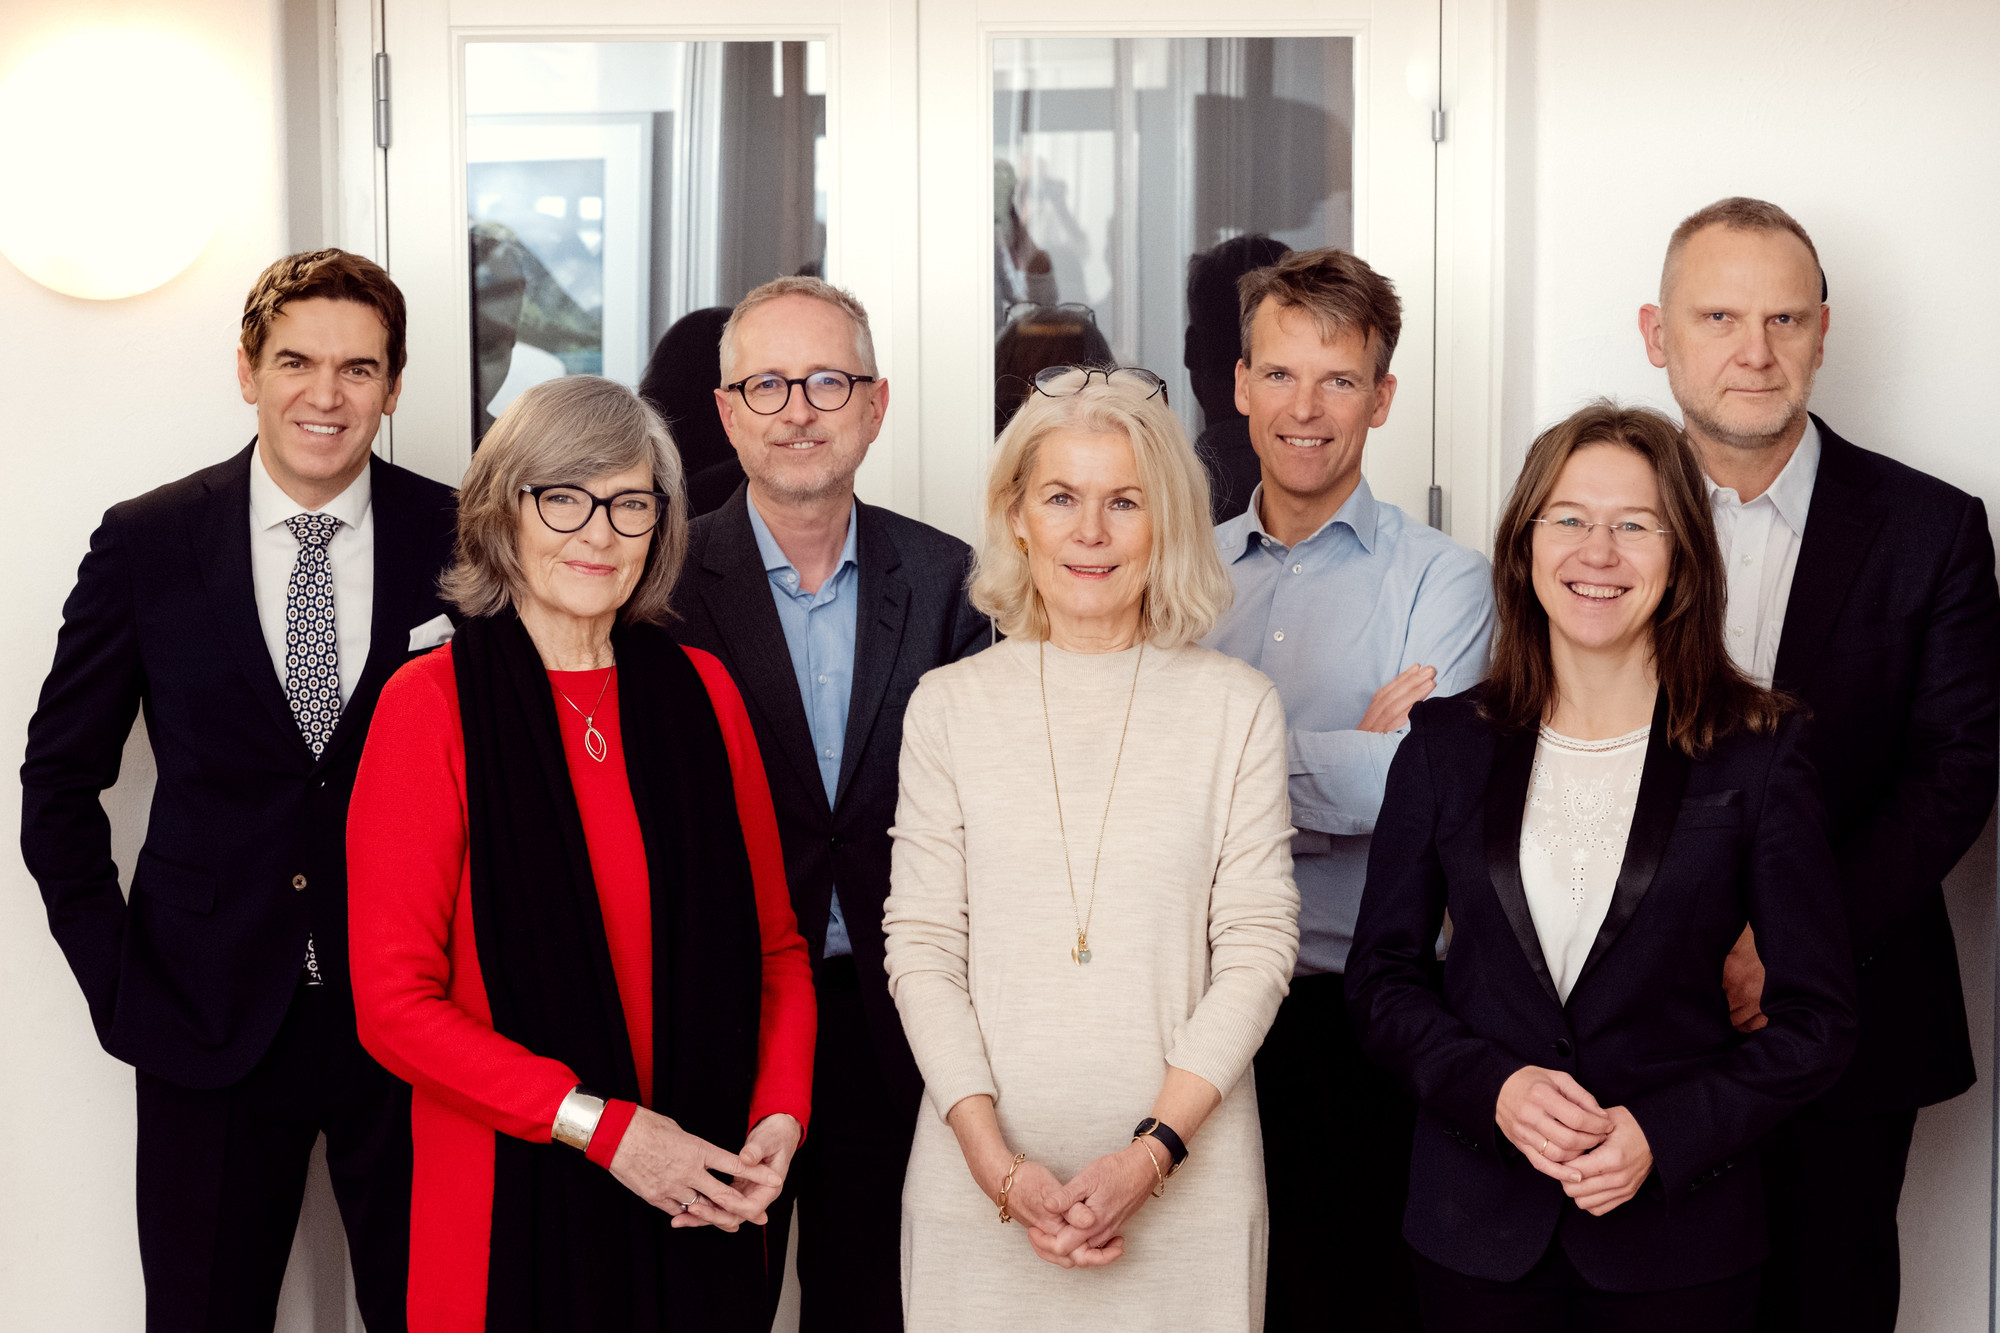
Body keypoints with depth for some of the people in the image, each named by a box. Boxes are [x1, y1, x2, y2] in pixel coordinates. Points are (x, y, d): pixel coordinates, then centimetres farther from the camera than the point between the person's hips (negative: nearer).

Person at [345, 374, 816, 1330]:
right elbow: (395, 999, -9)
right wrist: (602, 1126, -14)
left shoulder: (702, 693, 5)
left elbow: (774, 945, 11)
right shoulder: (433, 703, -7)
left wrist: (779, 1117, -6)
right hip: (512, 1205, -3)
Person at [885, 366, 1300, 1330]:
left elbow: (1257, 949, -1)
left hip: (1186, 1185, 0)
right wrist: (995, 1161, -10)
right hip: (981, 1181, 1)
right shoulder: (951, 705, 3)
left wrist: (1151, 1154, -11)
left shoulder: (1237, 707, 1)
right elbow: (921, 946, 0)